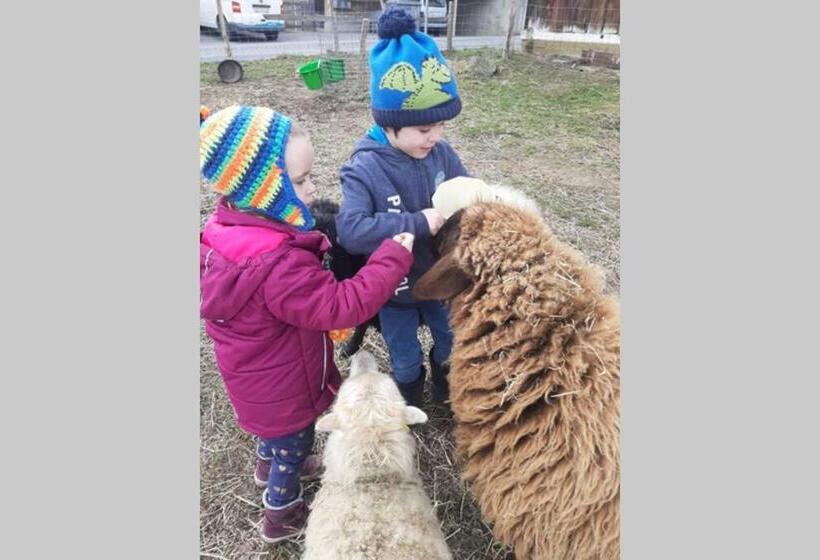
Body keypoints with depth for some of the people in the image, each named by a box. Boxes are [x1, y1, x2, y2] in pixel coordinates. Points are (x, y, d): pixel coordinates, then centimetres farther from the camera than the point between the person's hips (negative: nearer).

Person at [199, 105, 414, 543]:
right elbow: (343, 305, -36)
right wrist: (394, 257, -29)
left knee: (272, 426, 36)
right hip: (283, 388, -8)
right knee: (294, 444, 21)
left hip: (258, 377, 8)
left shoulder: (226, 229, -11)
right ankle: (282, 515, 46)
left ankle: (270, 465, 65)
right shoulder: (280, 265, -41)